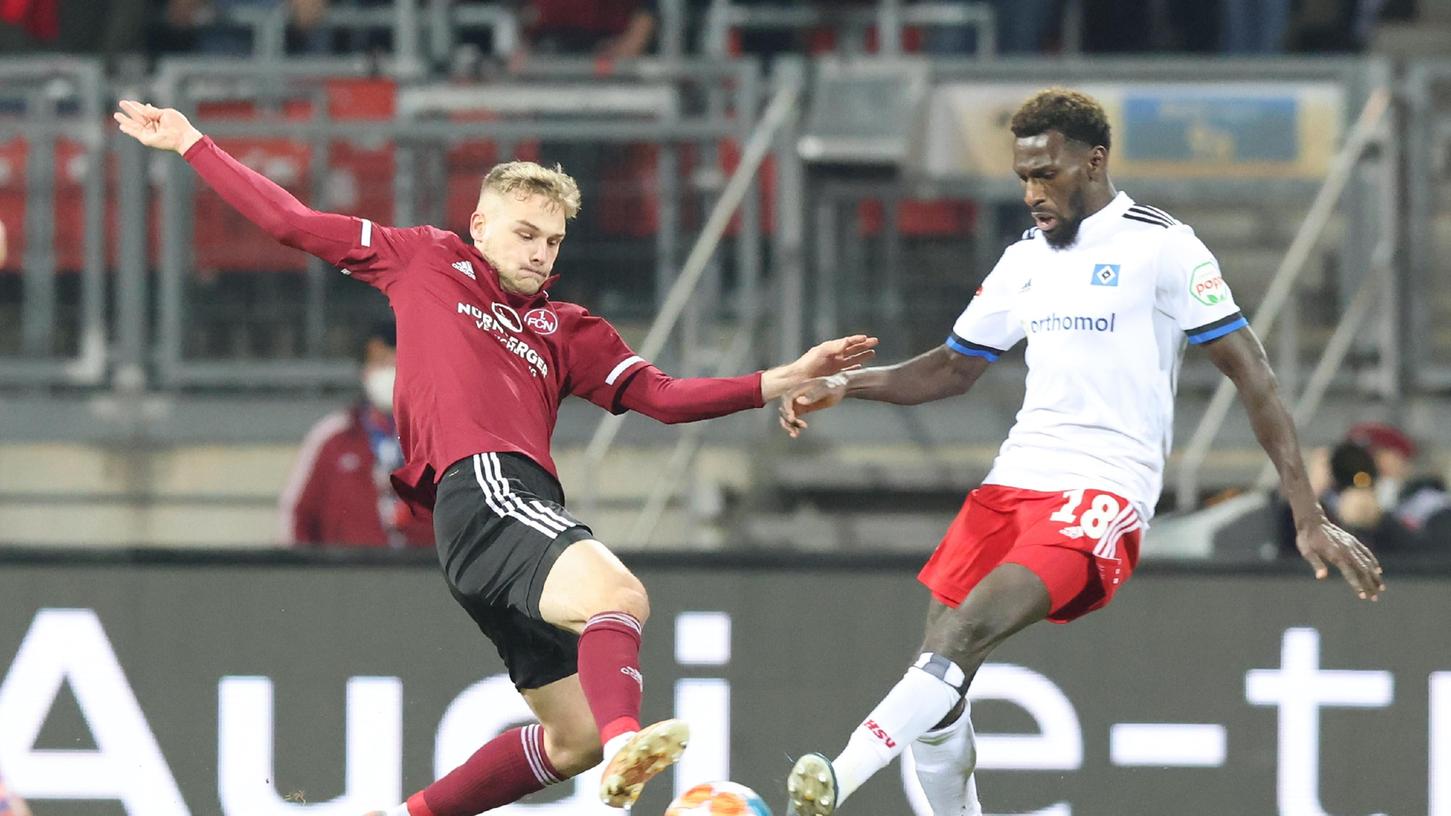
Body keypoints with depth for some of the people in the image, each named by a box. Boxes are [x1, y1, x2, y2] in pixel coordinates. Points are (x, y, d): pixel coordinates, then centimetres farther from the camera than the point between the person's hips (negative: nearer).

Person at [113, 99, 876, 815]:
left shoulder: (564, 330, 29)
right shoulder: (425, 262, 19)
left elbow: (662, 396, 19)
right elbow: (292, 223, 22)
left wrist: (782, 380, 9)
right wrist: (191, 144, 22)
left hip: (525, 507, 7)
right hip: (479, 489, -7)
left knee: (574, 737, 4)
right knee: (618, 595, -35)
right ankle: (626, 744, -62)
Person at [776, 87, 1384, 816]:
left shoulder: (1161, 248, -5)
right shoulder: (1024, 260, 15)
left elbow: (1249, 372, -6)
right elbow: (954, 369, 26)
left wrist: (1308, 517, -10)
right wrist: (843, 386, 10)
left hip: (1104, 491, -7)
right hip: (1014, 482, 7)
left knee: (961, 634, -26)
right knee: (939, 672, -3)